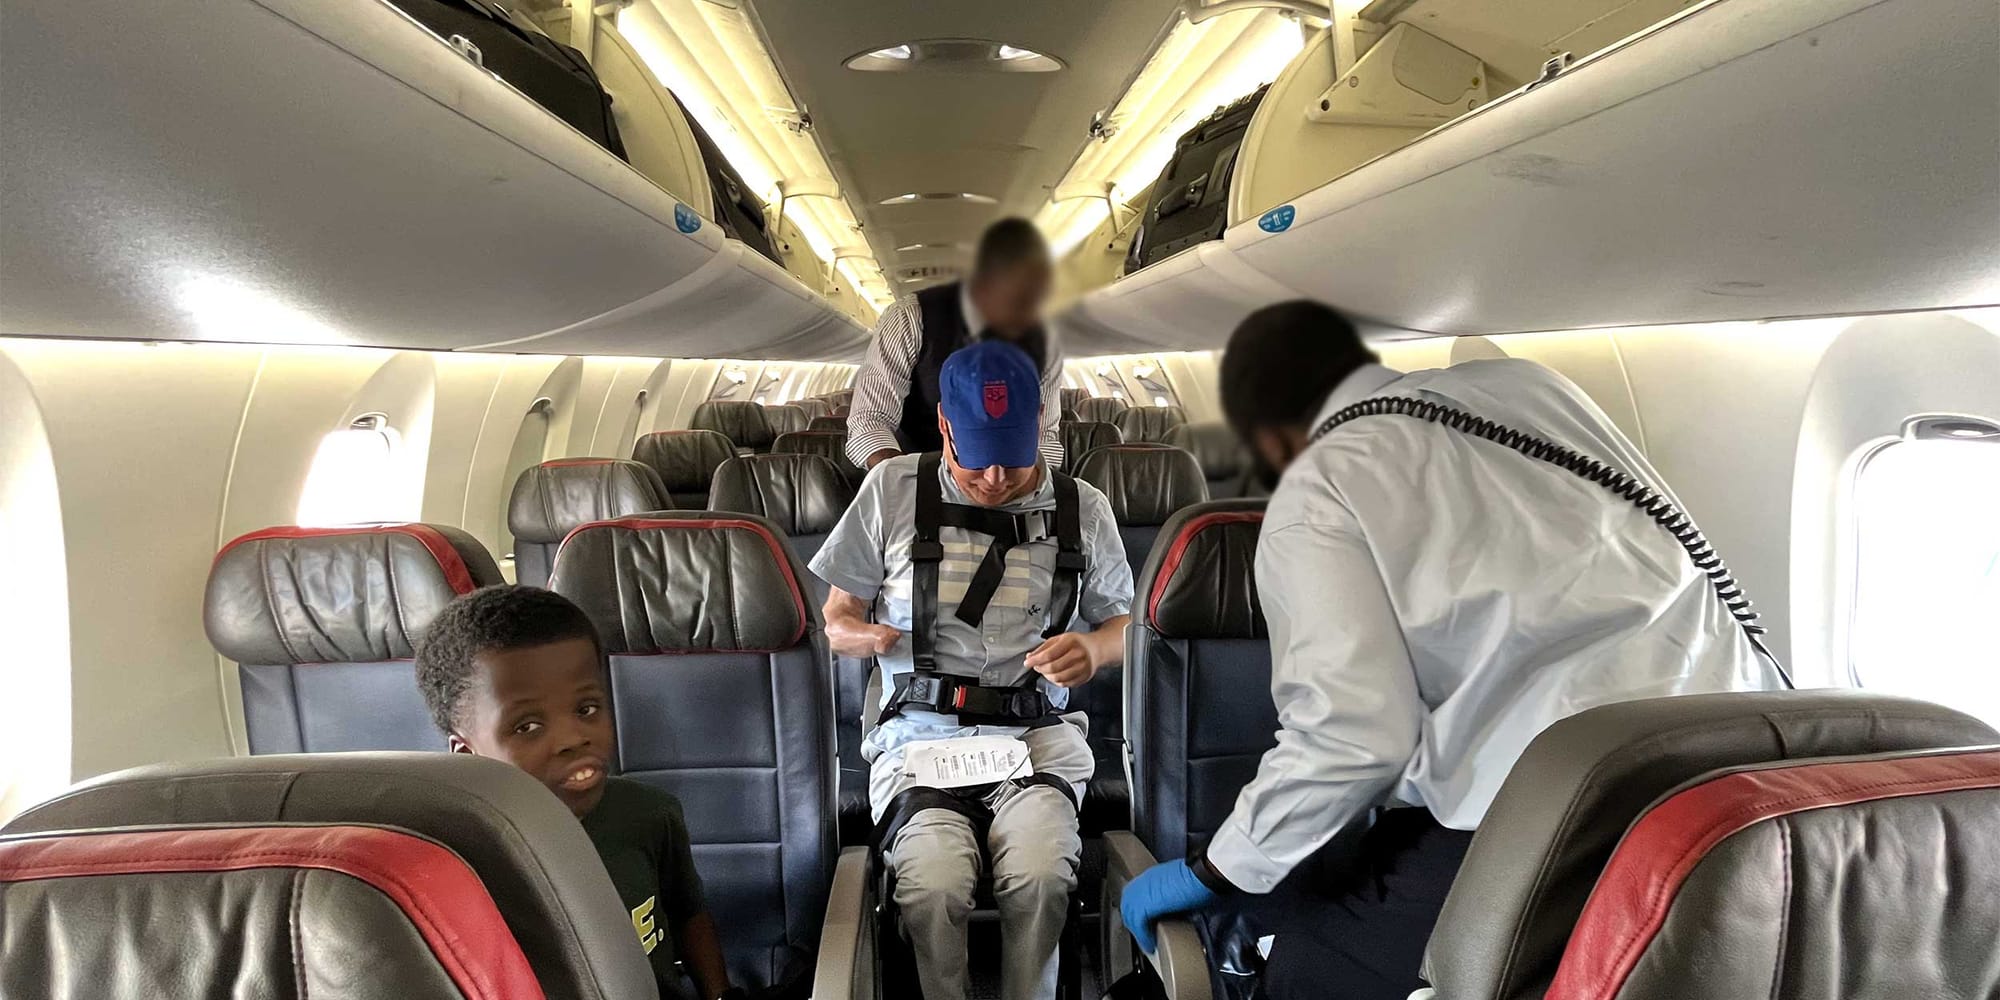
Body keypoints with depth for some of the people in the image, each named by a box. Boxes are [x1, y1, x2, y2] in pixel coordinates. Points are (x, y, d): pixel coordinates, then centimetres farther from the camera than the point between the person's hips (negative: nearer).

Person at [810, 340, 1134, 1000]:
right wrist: (863, 635, -13)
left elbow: (1122, 624, 20)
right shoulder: (894, 489, 6)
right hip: (920, 735, 0)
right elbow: (838, 616, 12)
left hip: (1036, 736, 1)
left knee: (1042, 877, -30)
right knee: (934, 884, -30)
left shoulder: (1082, 509, 10)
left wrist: (1092, 649, -4)